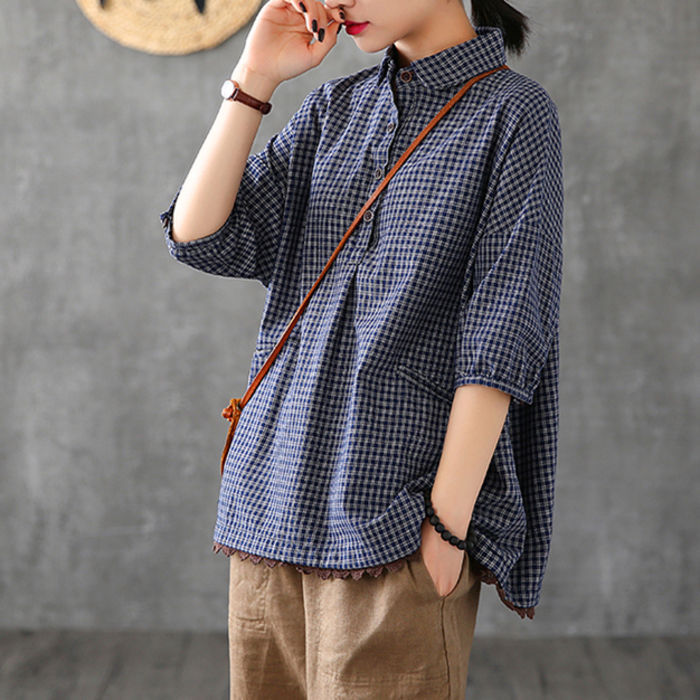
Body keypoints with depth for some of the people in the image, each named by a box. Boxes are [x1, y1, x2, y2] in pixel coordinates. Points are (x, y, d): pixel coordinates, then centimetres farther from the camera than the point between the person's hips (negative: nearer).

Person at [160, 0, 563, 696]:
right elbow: (200, 240, 3)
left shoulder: (513, 115, -4)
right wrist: (254, 78, -1)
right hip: (272, 503, 5)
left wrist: (447, 524, -14)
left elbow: (500, 341, -10)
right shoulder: (333, 109, 13)